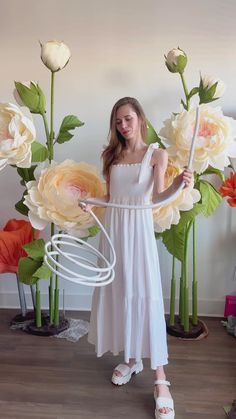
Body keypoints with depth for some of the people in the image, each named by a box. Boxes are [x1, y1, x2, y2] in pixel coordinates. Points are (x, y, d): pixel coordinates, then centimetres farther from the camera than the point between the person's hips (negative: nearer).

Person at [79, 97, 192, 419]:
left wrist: (178, 185, -30)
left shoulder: (156, 154, 0)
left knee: (146, 295, -6)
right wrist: (91, 202, -5)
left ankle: (160, 378, 3)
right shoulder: (112, 155, 12)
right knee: (118, 292, 9)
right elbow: (110, 196, 13)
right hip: (113, 226, 5)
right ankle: (132, 358, 28)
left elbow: (157, 197, -12)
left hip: (139, 226, -5)